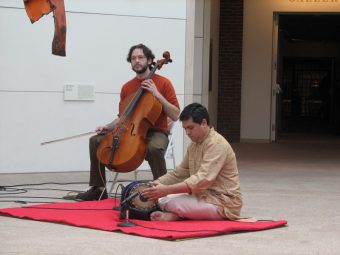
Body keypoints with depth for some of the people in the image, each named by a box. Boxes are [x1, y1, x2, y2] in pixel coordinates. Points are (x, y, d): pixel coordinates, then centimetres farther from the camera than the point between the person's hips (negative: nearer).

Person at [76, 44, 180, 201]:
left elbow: (175, 115, -9)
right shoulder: (127, 87, 12)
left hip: (156, 132, -5)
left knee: (154, 148, -40)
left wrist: (157, 94, -17)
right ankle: (98, 189, 1)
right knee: (96, 141, -7)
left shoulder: (163, 83, -3)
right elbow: (122, 117, 19)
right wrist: (108, 127, 0)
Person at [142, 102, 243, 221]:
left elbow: (203, 180, -28)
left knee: (170, 202, -26)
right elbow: (178, 174, 16)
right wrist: (157, 183, -4)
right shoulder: (194, 145, 14)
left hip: (224, 203, -9)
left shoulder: (217, 144, -17)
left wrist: (167, 190, -34)